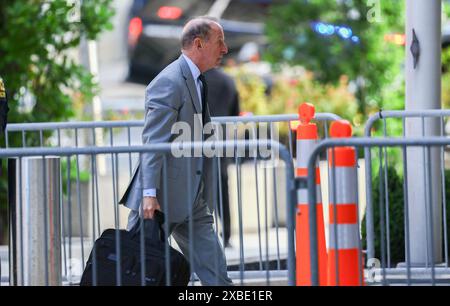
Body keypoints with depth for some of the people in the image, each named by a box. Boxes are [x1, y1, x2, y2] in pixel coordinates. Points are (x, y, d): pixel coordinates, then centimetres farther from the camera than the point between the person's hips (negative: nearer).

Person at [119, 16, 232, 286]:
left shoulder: (197, 81, 17)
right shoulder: (169, 83, -14)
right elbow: (153, 142, -20)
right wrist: (149, 194, -26)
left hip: (194, 201, 9)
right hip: (163, 198, -9)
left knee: (216, 273, 4)